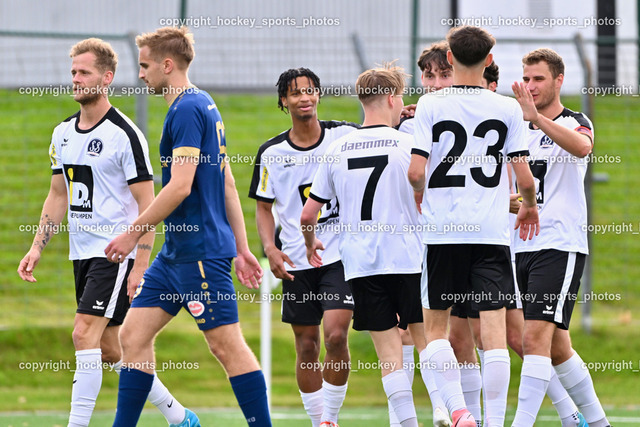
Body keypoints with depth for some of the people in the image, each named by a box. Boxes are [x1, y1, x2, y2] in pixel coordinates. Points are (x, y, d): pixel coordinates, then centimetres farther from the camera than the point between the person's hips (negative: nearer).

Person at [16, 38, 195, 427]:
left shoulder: (125, 135, -12)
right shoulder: (63, 133, 11)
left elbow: (147, 204, -13)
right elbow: (59, 195, 20)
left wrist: (140, 266, -18)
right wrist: (37, 247, 11)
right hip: (82, 250, 8)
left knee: (85, 334, -18)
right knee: (108, 350, 10)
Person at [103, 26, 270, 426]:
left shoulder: (187, 110, -14)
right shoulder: (203, 106, 17)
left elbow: (180, 186, -22)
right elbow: (228, 186, 20)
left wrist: (133, 233, -15)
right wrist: (242, 249, 21)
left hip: (200, 251, -10)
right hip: (177, 252, 10)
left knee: (227, 345, -7)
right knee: (134, 333, 8)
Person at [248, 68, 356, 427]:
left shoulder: (345, 135, -2)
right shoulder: (272, 153, 2)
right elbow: (264, 208, 10)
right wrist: (271, 250, -5)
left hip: (341, 254, -2)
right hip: (297, 261, 2)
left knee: (336, 335, -16)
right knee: (307, 346, 5)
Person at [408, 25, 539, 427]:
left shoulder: (430, 105, -3)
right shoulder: (508, 108, 1)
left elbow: (416, 172, -9)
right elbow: (524, 176, 0)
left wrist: (419, 195, 14)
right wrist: (529, 206, 21)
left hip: (444, 230, -1)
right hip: (493, 231, 1)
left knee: (435, 325, 11)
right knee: (494, 330, 0)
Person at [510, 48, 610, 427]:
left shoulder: (575, 123, -4)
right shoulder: (522, 132, 17)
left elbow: (582, 145, -29)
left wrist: (537, 117, -43)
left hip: (561, 246, -7)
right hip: (522, 248, 7)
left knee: (537, 337, -18)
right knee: (557, 347, 11)